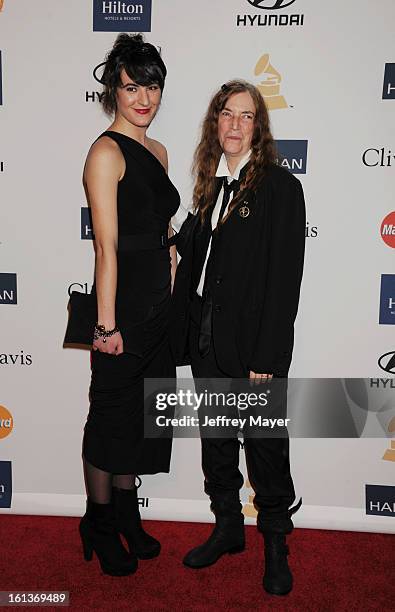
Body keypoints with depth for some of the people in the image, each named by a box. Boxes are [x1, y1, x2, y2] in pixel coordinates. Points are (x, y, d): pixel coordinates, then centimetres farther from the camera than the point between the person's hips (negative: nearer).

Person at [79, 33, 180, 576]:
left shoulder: (158, 151, 13)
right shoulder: (107, 150, -12)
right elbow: (107, 245, -18)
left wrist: (171, 284, 9)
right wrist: (107, 323, -18)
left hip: (159, 305, 8)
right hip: (124, 303, -8)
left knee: (141, 414, 17)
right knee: (112, 415, 7)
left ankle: (126, 514, 37)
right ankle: (99, 523, 29)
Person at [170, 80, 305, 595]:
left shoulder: (280, 186, -8)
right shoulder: (211, 184, 10)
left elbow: (285, 277, -14)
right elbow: (192, 257, 10)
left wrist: (266, 357, -18)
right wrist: (184, 335, 4)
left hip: (253, 343, -6)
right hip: (207, 339, 6)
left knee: (265, 446, 8)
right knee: (216, 440, 18)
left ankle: (276, 545, 30)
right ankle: (228, 528, 38)